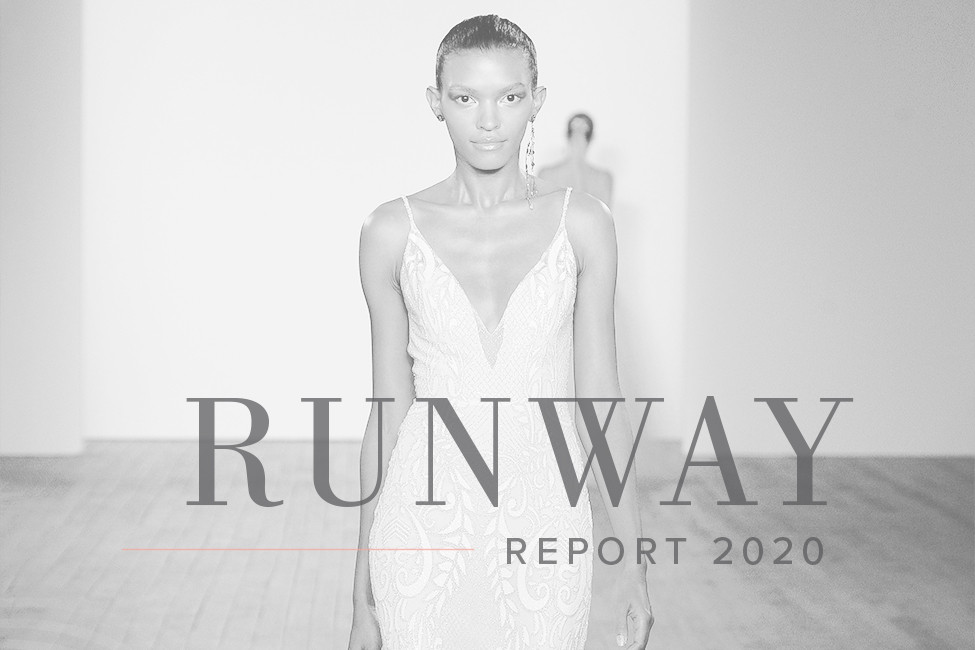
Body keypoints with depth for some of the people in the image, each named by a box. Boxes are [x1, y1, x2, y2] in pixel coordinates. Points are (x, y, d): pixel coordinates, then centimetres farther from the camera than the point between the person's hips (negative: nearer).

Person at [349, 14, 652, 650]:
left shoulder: (583, 223, 0)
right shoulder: (392, 231, -1)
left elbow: (601, 396, 3)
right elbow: (389, 407, 4)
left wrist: (636, 564, 1)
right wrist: (363, 589, 5)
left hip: (542, 525, 0)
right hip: (426, 526, 0)